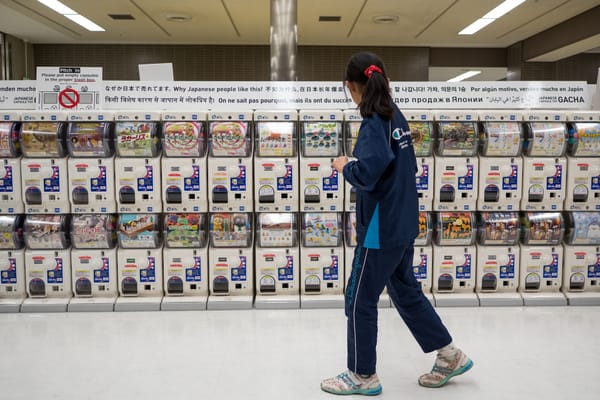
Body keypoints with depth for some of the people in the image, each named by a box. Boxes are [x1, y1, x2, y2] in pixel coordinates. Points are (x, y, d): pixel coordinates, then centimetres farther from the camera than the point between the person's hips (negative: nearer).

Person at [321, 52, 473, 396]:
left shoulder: (374, 123, -18)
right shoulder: (396, 116, 9)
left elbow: (366, 176, -30)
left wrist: (344, 166, -11)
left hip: (382, 228, -9)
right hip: (402, 223, 9)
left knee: (360, 301, 6)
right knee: (406, 291, 22)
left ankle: (363, 376, 21)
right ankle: (450, 355, 32)